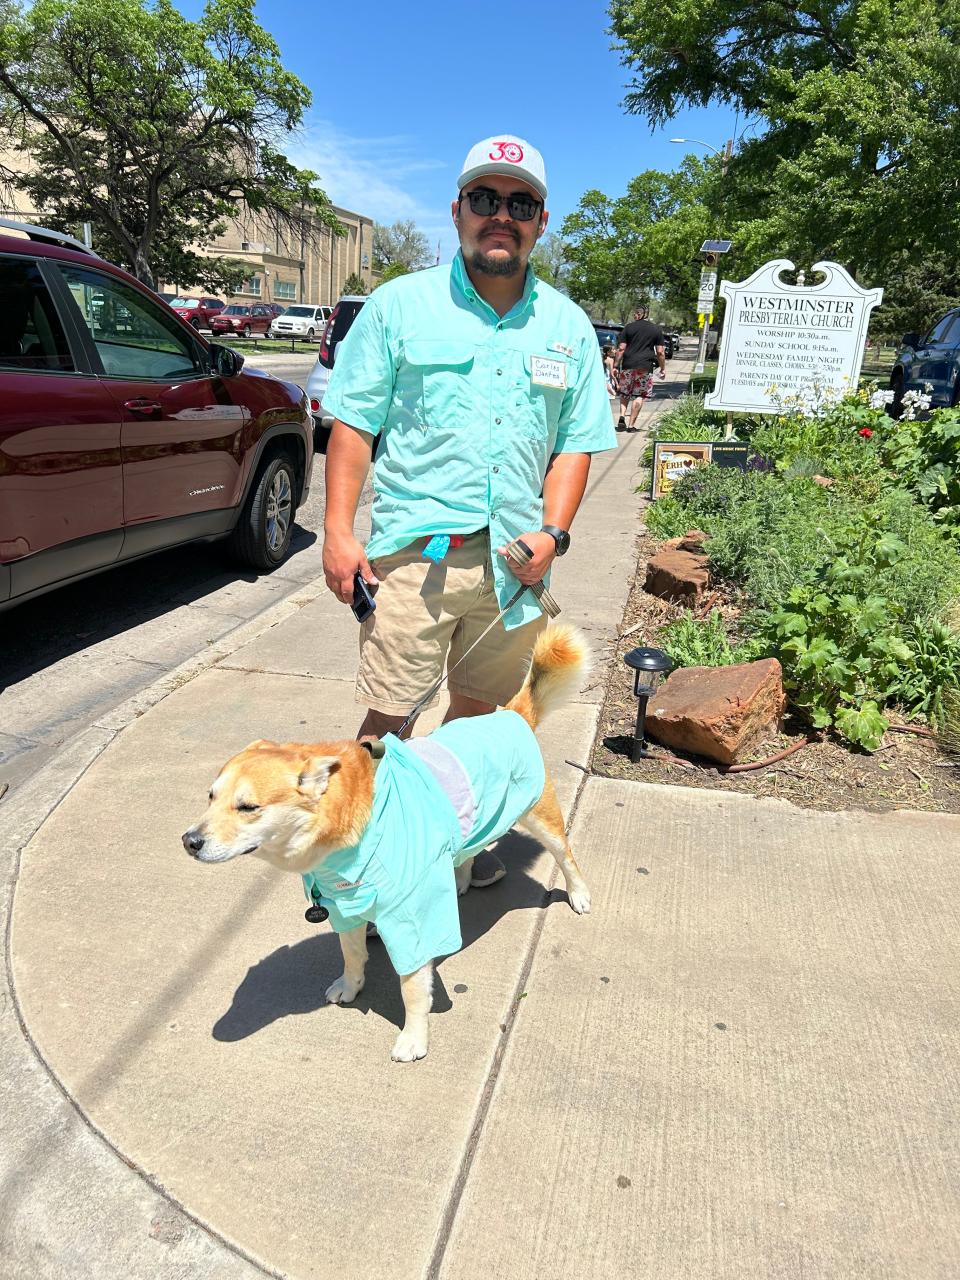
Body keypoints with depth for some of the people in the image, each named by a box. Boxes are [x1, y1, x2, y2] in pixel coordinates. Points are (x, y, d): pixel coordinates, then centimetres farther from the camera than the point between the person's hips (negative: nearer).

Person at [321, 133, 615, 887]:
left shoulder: (567, 325, 10)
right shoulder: (400, 305, 2)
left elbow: (577, 442, 11)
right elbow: (353, 424, 0)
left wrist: (552, 531, -4)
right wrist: (339, 532, -7)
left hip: (515, 560, 4)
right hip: (413, 549, -3)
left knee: (481, 708, 16)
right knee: (387, 717, -1)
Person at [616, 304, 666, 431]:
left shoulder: (628, 327, 6)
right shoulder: (656, 329, 8)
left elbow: (621, 348, 0)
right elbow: (660, 352, 5)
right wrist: (663, 368, 13)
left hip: (628, 365, 1)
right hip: (645, 367, -1)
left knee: (624, 393, 15)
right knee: (639, 396, 3)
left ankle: (622, 416, -3)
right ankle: (631, 425, 1)